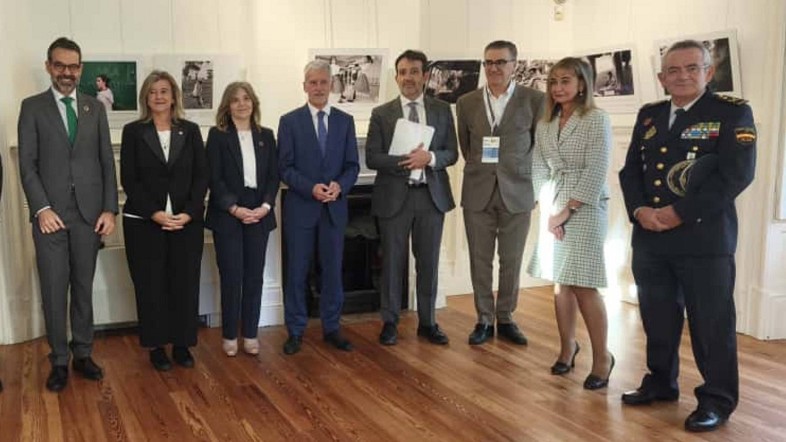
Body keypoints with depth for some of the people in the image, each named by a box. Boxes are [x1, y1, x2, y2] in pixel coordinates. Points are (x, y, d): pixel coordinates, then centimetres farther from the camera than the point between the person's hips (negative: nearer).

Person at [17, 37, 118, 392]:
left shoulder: (95, 107, 10)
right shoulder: (32, 107, 3)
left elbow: (107, 161, 8)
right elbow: (27, 163, -2)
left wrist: (109, 209, -1)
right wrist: (42, 208, -12)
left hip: (89, 213, 2)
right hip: (51, 214, -2)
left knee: (83, 287, 9)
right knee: (54, 290, 2)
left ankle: (83, 354, 20)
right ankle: (59, 360, 13)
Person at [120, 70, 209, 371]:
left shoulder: (190, 131, 7)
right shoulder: (133, 132, 2)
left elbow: (201, 176, 3)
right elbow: (128, 179, -3)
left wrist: (189, 213, -11)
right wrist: (154, 213, -15)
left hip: (187, 221, 1)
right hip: (144, 222, -1)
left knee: (185, 284, 3)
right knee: (151, 285, 4)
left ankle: (182, 344, 16)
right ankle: (157, 346, 16)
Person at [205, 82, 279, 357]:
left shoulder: (266, 135, 9)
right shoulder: (218, 135, -1)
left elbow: (274, 176, 6)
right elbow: (214, 179, -6)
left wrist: (266, 206, -9)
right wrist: (234, 209, -16)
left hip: (259, 215, 3)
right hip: (227, 216, -3)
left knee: (254, 276, 7)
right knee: (231, 277, 0)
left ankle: (250, 334, 17)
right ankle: (230, 335, 13)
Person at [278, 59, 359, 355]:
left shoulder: (345, 121, 7)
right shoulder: (290, 121, 0)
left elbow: (353, 165, 5)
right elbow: (285, 167, -4)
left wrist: (339, 185, -15)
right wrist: (311, 188, -19)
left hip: (335, 207, 2)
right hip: (300, 207, -2)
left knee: (333, 270, 9)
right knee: (296, 271, 4)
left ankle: (331, 327, 22)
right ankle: (295, 331, 16)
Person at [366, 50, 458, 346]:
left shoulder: (442, 111, 6)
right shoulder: (381, 114, 1)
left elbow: (452, 153, 3)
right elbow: (372, 157, -5)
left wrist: (429, 157, -17)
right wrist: (404, 161, -19)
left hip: (432, 195, 2)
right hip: (394, 196, -1)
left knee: (428, 262, 9)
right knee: (393, 261, 6)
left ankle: (427, 322, 22)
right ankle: (390, 322, 20)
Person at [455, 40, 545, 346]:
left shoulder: (534, 100, -1)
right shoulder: (466, 102, 5)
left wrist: (523, 173, 3)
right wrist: (478, 169, 9)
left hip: (516, 193, -1)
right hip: (478, 193, 2)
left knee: (511, 261, 7)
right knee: (480, 260, 6)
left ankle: (505, 318, 21)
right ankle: (484, 319, 18)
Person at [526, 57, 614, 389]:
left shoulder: (597, 119, -5)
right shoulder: (544, 125, 12)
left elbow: (596, 171, -11)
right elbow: (539, 170, 8)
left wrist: (567, 210, -13)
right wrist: (548, 210, -4)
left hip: (584, 209, -5)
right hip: (552, 208, 5)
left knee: (582, 284, -7)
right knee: (561, 282, 8)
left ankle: (602, 357, 6)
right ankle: (567, 346, 22)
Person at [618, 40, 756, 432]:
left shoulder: (733, 112, -4)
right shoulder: (648, 116, 13)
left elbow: (737, 174, -14)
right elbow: (631, 169, 11)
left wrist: (680, 213, -18)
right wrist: (639, 210, -8)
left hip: (704, 237, -5)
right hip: (649, 238, 5)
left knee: (711, 323, 3)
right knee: (657, 319, 15)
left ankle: (717, 399, 18)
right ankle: (661, 382, 33)